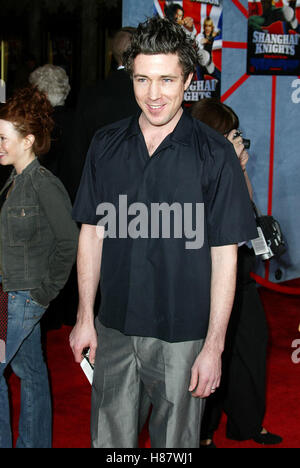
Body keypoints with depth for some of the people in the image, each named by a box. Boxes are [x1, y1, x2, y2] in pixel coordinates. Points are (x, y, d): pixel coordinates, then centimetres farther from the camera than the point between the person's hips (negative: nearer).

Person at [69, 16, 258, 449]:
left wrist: (214, 346, -10)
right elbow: (92, 233, 8)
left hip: (183, 335, -3)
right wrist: (85, 317, 6)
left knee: (175, 442, 12)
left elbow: (224, 255, -9)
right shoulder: (106, 145, 2)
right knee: (110, 440, 15)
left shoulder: (214, 155, -10)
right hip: (114, 329, 3)